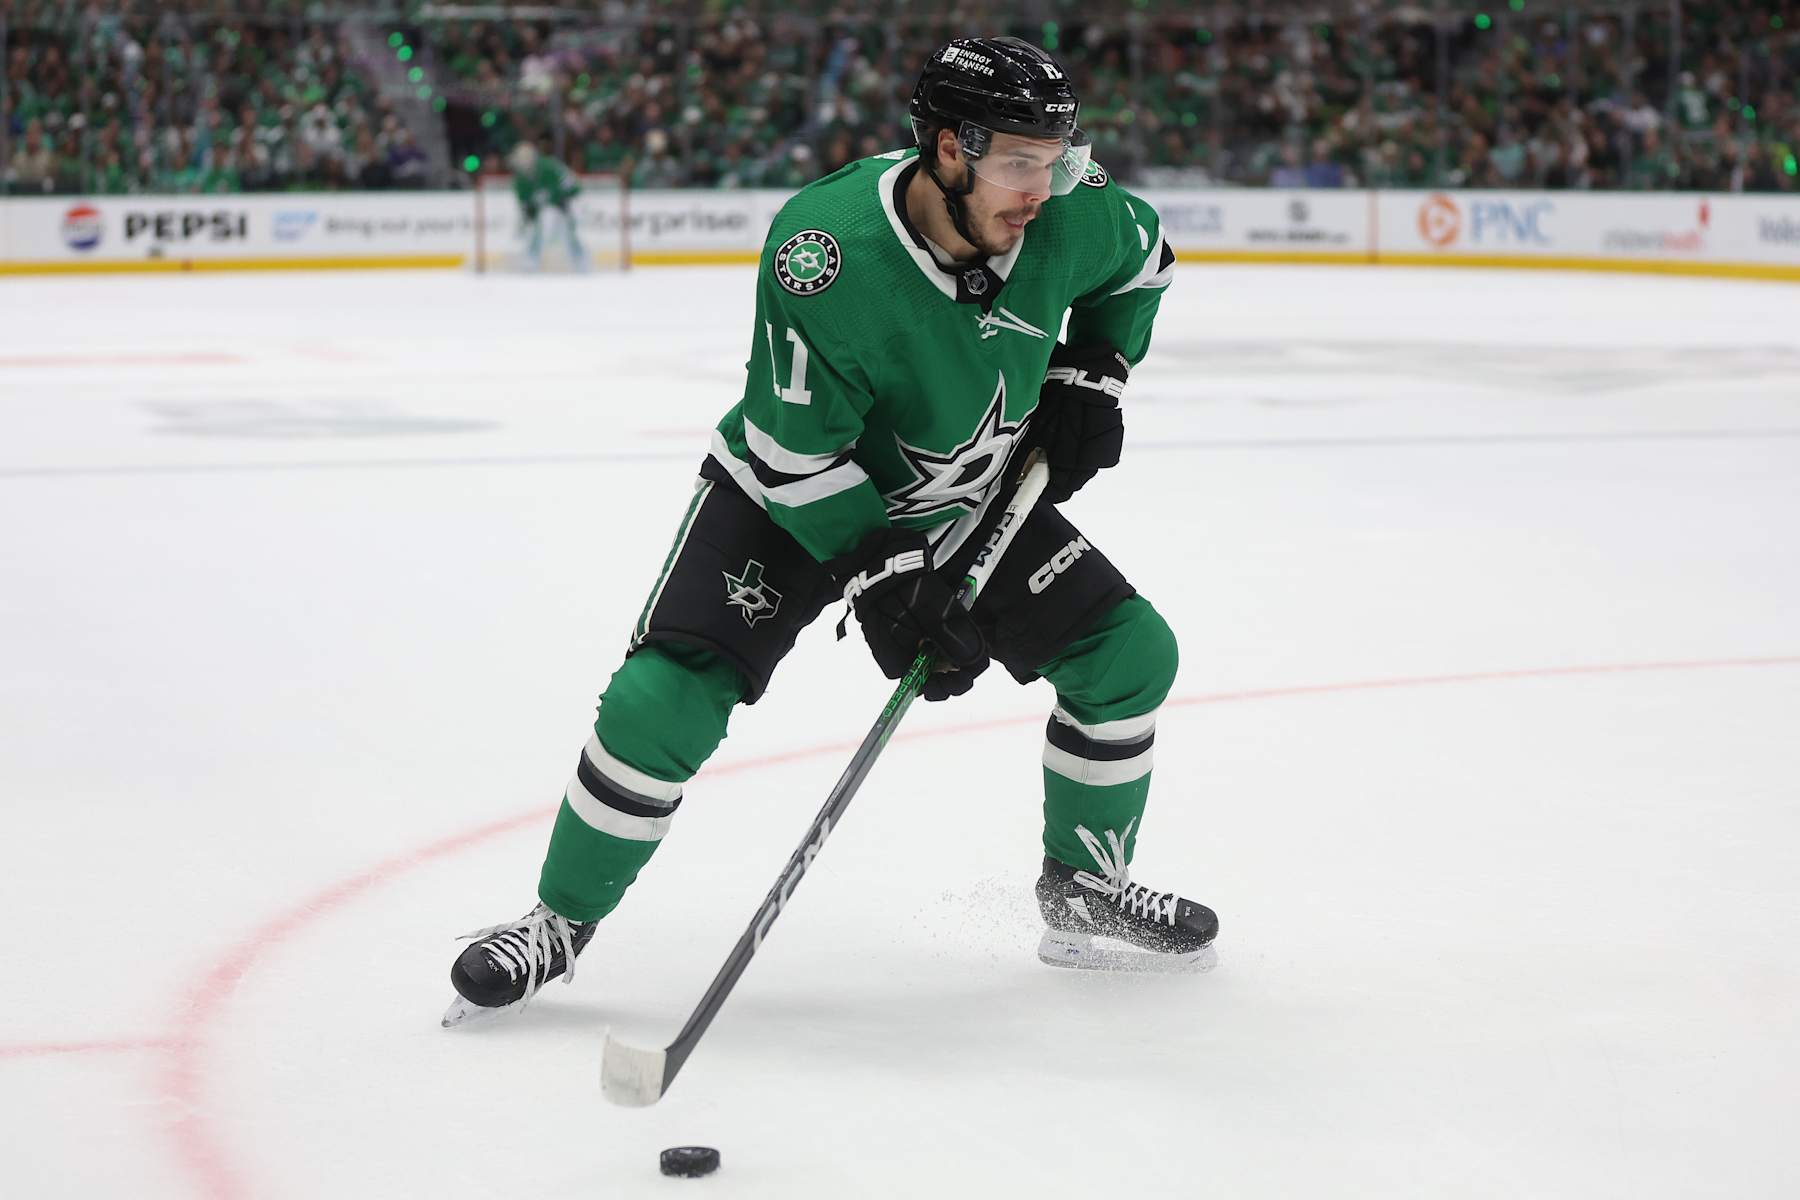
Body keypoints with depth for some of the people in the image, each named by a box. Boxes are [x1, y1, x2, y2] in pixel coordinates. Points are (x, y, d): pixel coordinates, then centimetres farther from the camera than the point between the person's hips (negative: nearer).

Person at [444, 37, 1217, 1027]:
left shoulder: (1066, 214, -20)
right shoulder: (825, 253, -35)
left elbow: (1141, 257, 6)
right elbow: (799, 452, -28)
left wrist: (1089, 375, -5)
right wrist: (887, 585, -30)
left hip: (967, 499, 5)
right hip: (796, 496, -5)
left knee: (1128, 652, -1)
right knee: (665, 700, -19)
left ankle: (1084, 891, 19)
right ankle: (558, 924, 1)